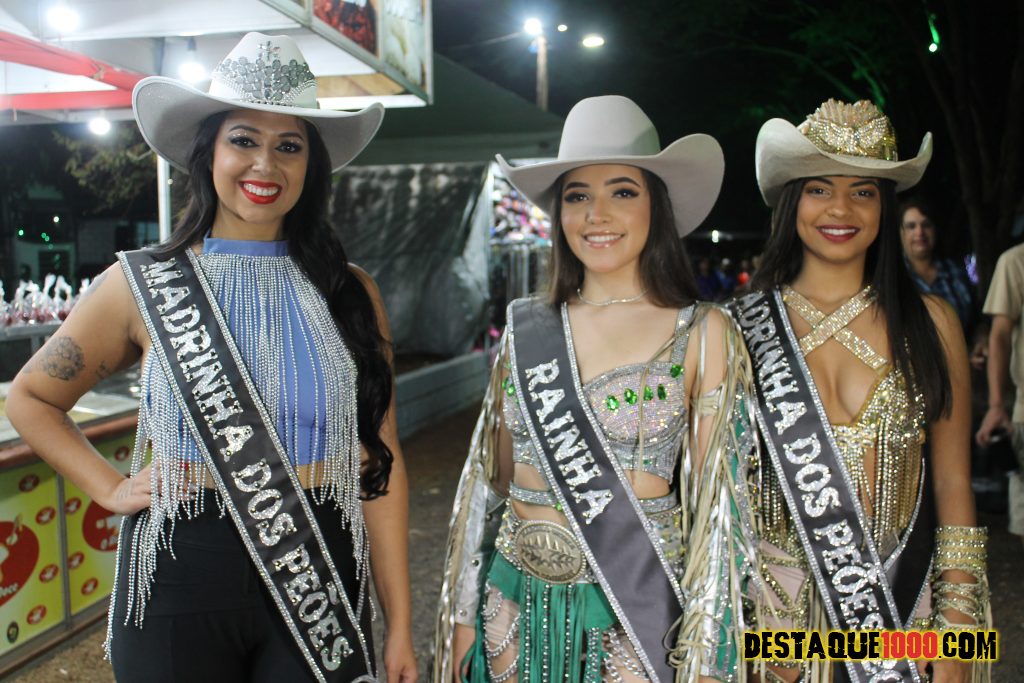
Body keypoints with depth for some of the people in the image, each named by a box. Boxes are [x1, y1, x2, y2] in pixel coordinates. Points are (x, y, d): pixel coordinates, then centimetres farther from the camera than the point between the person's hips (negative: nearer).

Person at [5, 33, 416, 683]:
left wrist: (400, 627, -1)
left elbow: (378, 466, 0)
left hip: (319, 579, 1)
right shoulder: (142, 284, -1)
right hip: (181, 579, 0)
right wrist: (112, 488, -1)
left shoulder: (349, 292, 1)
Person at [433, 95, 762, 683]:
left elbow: (713, 497, -6)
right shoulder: (528, 328, 1)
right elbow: (493, 477, 7)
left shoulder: (701, 333, -7)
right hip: (517, 604, 3)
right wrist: (462, 613, 8)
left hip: (638, 611, -3)